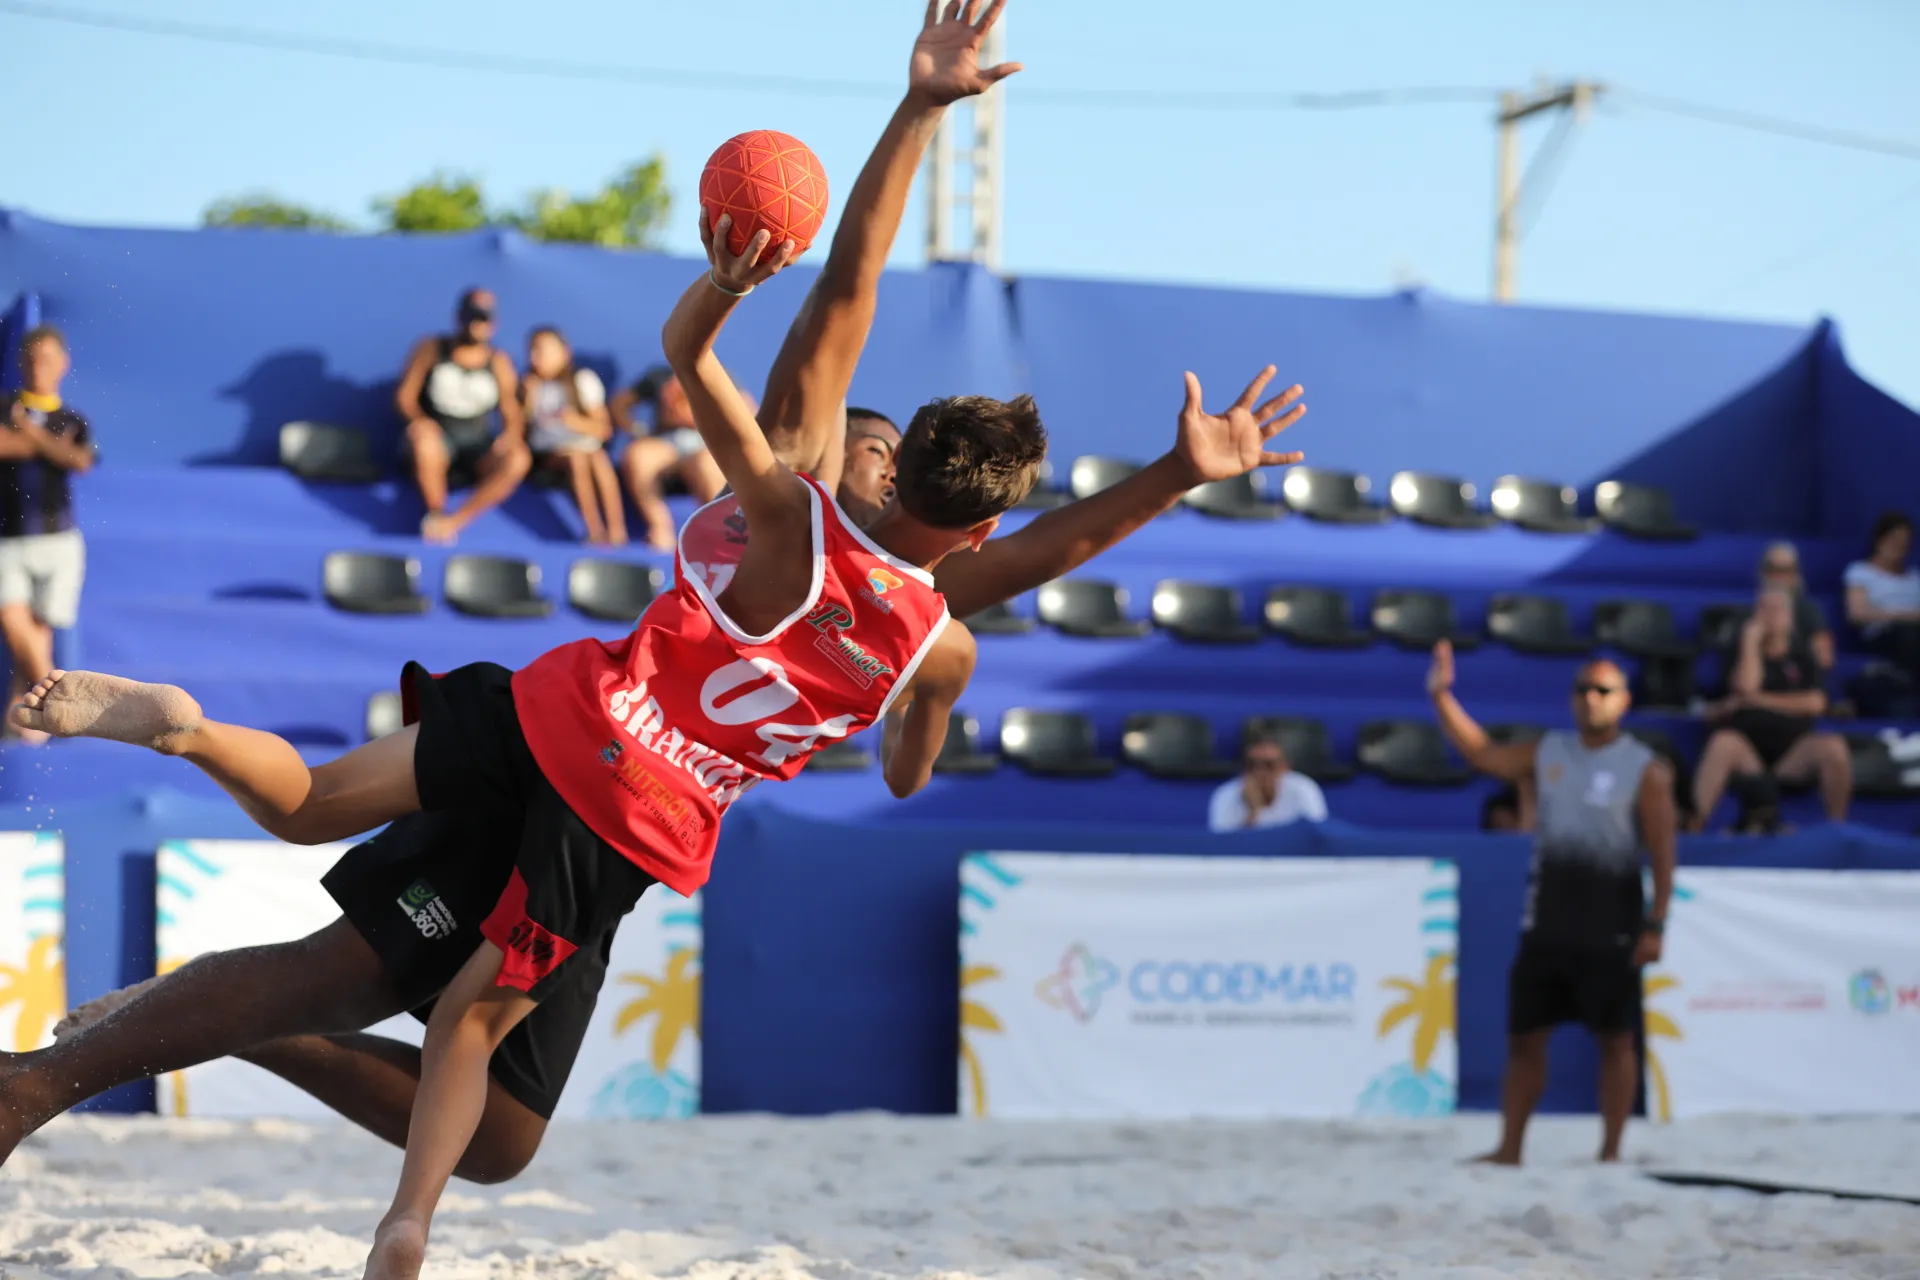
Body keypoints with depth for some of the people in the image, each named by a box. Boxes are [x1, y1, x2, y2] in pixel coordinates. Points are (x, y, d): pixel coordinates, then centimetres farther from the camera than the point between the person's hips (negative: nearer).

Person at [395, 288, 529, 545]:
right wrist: (418, 419, -21)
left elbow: (512, 413, 4)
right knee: (423, 434, -40)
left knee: (518, 460, -31)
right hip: (439, 440, -2)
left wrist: (512, 434, -19)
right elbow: (404, 396, 0)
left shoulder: (499, 363, 5)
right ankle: (435, 512, -21)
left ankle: (455, 520, -32)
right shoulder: (431, 350, 2)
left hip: (479, 447, 2)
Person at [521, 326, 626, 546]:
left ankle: (617, 529, -34)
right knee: (576, 456, -33)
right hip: (547, 453, -1)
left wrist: (580, 423, -20)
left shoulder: (583, 381, 2)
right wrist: (529, 402, -14)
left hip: (585, 446, 1)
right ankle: (595, 530, -37)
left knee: (598, 459, -33)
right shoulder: (530, 386, 5)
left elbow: (604, 429, -2)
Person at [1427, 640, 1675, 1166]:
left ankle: (1610, 1152, 9)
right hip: (1547, 913, 5)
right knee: (1525, 1035, 6)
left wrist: (1655, 925, -13)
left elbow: (1662, 853, -7)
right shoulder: (1547, 753, 10)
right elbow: (1482, 753, 13)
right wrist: (1442, 697, 3)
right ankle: (1509, 1149, 12)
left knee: (1615, 1038, 2)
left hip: (1610, 919, -5)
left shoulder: (1646, 770, -4)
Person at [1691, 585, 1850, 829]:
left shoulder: (1803, 654, 11)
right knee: (1724, 742, -36)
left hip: (1793, 751, 1)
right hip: (1747, 749, -1)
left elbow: (1815, 703, -2)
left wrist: (1759, 700, -4)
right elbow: (1745, 687, -10)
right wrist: (1752, 640, -5)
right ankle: (1694, 826, -46)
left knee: (1833, 747, -30)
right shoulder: (1744, 652, 10)